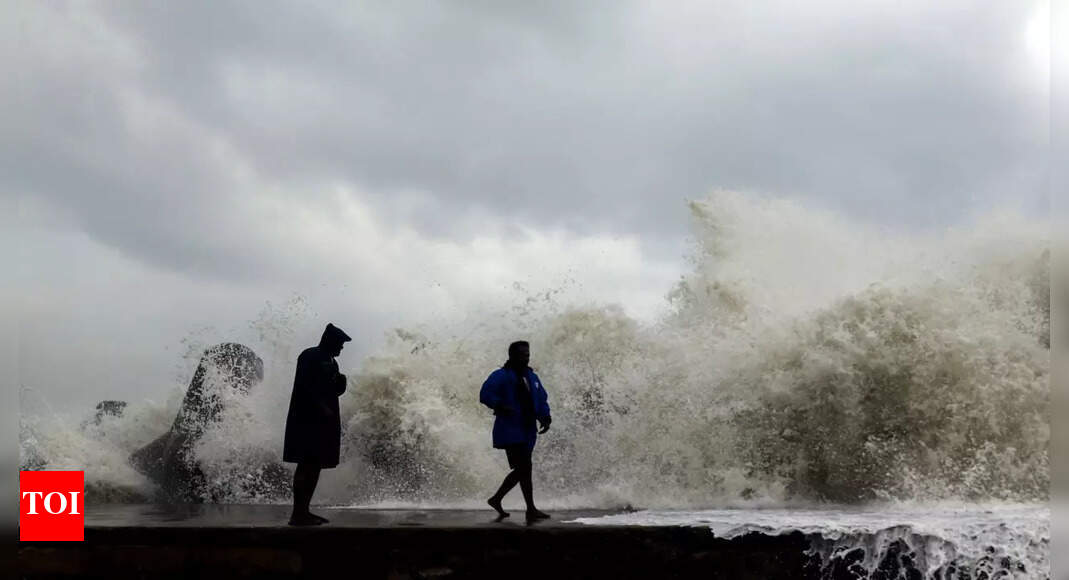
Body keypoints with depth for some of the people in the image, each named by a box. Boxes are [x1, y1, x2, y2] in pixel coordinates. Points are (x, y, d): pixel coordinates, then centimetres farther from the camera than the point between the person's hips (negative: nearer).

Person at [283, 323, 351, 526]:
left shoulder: (331, 362, 19)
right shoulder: (309, 356, -7)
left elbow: (336, 391, 21)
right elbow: (304, 386, -16)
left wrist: (340, 381, 0)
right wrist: (321, 407, -21)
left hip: (324, 421, 9)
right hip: (307, 419, -9)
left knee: (316, 465, 7)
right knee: (306, 464, -12)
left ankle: (304, 511, 11)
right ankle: (297, 514, -12)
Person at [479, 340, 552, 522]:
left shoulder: (532, 377, 16)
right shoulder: (501, 376, -7)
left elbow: (542, 399, 18)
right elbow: (485, 394, -16)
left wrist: (545, 418, 1)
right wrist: (501, 406, -30)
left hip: (527, 431, 8)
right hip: (510, 431, -8)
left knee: (521, 470, 11)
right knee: (524, 468, -12)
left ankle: (496, 499, 28)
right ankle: (531, 510, -7)